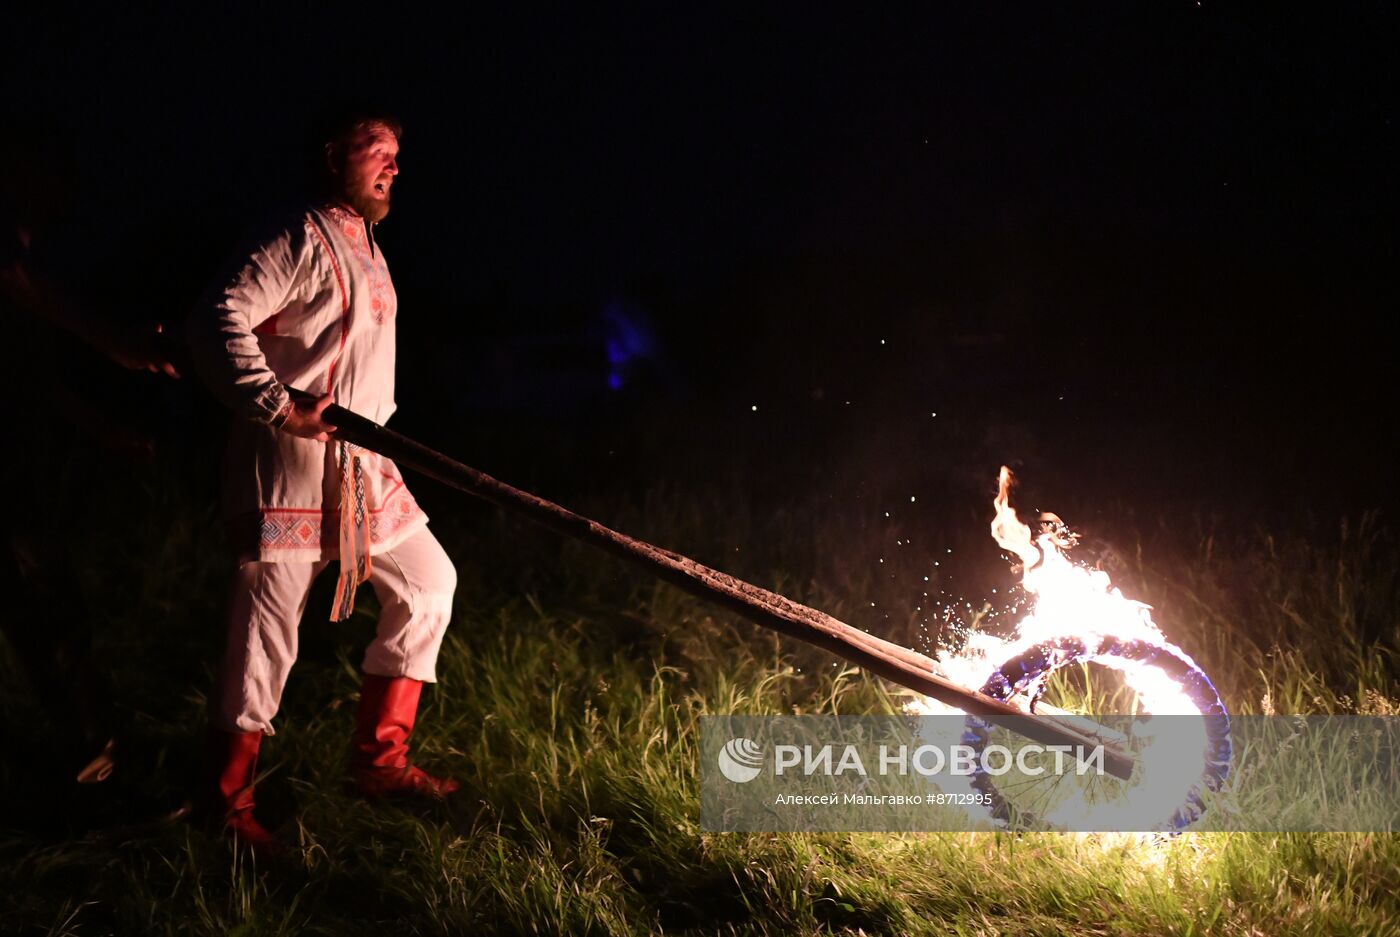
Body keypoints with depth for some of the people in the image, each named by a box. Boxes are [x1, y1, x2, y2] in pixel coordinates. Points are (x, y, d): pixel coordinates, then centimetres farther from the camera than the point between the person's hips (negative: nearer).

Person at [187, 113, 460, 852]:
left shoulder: (365, 246, 16)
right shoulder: (302, 241, -12)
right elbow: (220, 319, -21)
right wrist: (280, 407, -25)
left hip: (361, 465, 10)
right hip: (292, 466, -10)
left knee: (427, 582, 12)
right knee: (269, 625, -4)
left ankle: (379, 759, 20)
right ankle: (228, 801, 9)